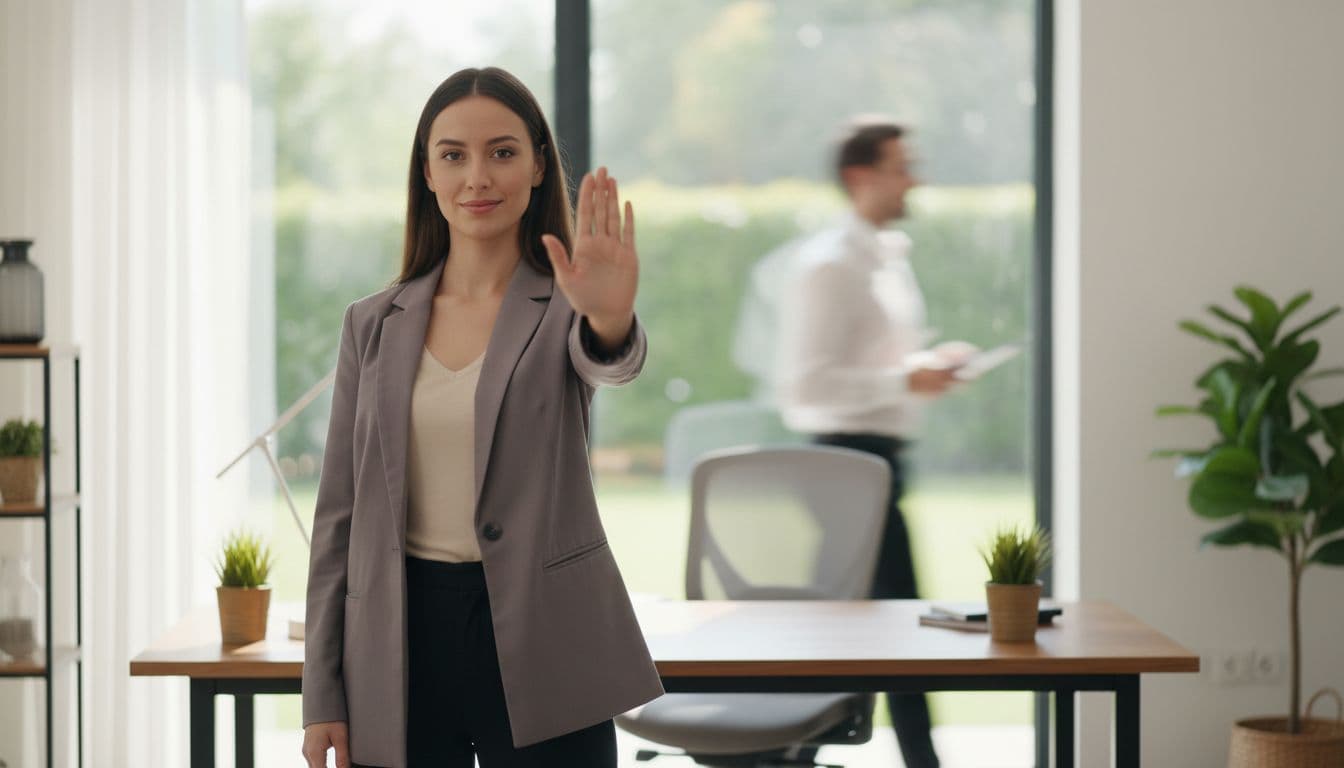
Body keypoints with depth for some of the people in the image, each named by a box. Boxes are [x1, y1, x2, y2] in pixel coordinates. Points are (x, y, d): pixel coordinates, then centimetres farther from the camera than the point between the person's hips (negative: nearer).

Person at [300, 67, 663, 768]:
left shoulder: (562, 310, 1)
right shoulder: (374, 325, 8)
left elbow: (608, 365, -24)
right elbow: (339, 512, 8)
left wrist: (609, 319, -48)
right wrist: (323, 696, 5)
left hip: (538, 644, -2)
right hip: (403, 647, 3)